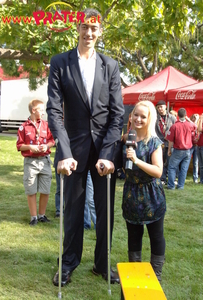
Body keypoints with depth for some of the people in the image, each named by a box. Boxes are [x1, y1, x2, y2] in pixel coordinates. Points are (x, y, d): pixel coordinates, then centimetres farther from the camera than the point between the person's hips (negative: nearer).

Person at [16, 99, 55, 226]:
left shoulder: (46, 125, 5)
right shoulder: (24, 127, -2)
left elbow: (52, 141, 9)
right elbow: (19, 145, 0)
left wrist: (47, 146, -11)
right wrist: (30, 147, -16)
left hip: (45, 161, 2)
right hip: (30, 162, -2)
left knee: (45, 191, 5)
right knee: (31, 191, 4)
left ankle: (42, 215, 22)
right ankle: (34, 217, 17)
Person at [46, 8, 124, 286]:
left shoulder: (110, 65, 5)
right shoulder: (60, 62, 1)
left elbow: (117, 113, -1)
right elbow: (54, 110, -7)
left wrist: (108, 154, -13)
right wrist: (64, 153, -18)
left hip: (106, 148, 2)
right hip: (76, 148, -1)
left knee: (105, 209, 10)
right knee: (73, 209, 9)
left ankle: (103, 263, 28)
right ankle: (69, 263, 27)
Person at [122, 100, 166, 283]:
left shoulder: (154, 142, -12)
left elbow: (158, 171, -21)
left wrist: (137, 160, -29)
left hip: (151, 196, -5)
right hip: (131, 194, 5)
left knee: (156, 236, 7)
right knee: (133, 234, 15)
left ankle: (156, 274, 23)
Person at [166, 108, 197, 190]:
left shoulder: (174, 126, -14)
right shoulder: (190, 125, -5)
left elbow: (171, 141, -9)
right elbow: (195, 126, 22)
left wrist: (169, 150, 3)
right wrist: (188, 119, 22)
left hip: (178, 151, -3)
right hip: (187, 151, 3)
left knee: (172, 168, 7)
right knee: (184, 169, 9)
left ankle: (171, 185, 6)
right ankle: (180, 185, 13)